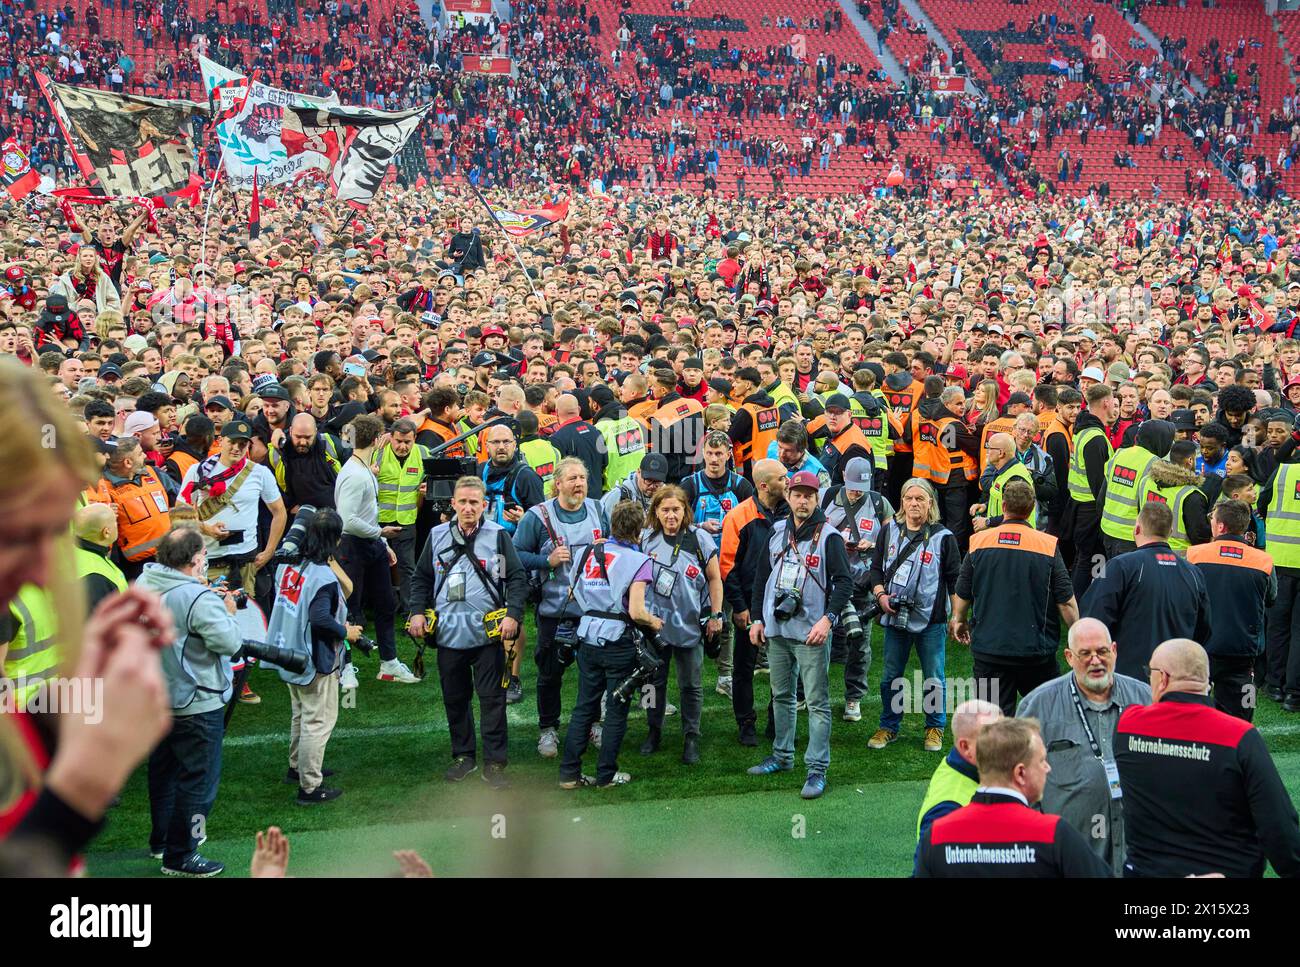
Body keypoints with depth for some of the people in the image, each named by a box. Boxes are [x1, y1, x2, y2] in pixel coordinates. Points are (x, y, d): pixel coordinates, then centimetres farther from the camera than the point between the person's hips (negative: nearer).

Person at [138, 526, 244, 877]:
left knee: (163, 770, 24)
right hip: (195, 705, -9)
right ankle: (180, 856, 9)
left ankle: (161, 840, 38)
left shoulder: (145, 583, -1)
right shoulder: (199, 598, -26)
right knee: (198, 780, 4)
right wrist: (227, 612, -8)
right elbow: (229, 641, -26)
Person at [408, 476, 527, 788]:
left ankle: (494, 763, 7)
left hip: (488, 633, -3)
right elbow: (421, 578, 14)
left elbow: (517, 578, 0)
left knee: (492, 698, 0)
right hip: (448, 633, 3)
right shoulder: (437, 536, 6)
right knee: (455, 698, 12)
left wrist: (513, 615, -11)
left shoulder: (498, 535, -2)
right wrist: (417, 612, 3)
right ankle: (463, 756, 27)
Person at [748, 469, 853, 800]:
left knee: (817, 703, -5)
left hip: (812, 633, -6)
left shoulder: (828, 537, -7)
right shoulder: (777, 532, 10)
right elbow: (762, 577, 17)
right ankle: (782, 756, 30)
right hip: (776, 630, 6)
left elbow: (844, 582, -9)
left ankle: (817, 769, -4)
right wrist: (757, 618, 12)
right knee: (781, 696, 17)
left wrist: (828, 618, -19)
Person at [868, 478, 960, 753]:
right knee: (891, 676, 10)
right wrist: (880, 594, -5)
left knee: (933, 679, 5)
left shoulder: (943, 537, -2)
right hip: (895, 617, 3)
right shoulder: (890, 531, 6)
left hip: (931, 619, -3)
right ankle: (889, 727, 23)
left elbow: (955, 580, 1)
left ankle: (935, 728, 21)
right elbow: (876, 568, 12)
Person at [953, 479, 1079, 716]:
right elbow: (1066, 602, -4)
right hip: (1036, 649, -1)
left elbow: (962, 595, 7)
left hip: (989, 647, 1)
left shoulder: (978, 542, -2)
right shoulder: (1049, 546, -7)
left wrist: (959, 621, 28)